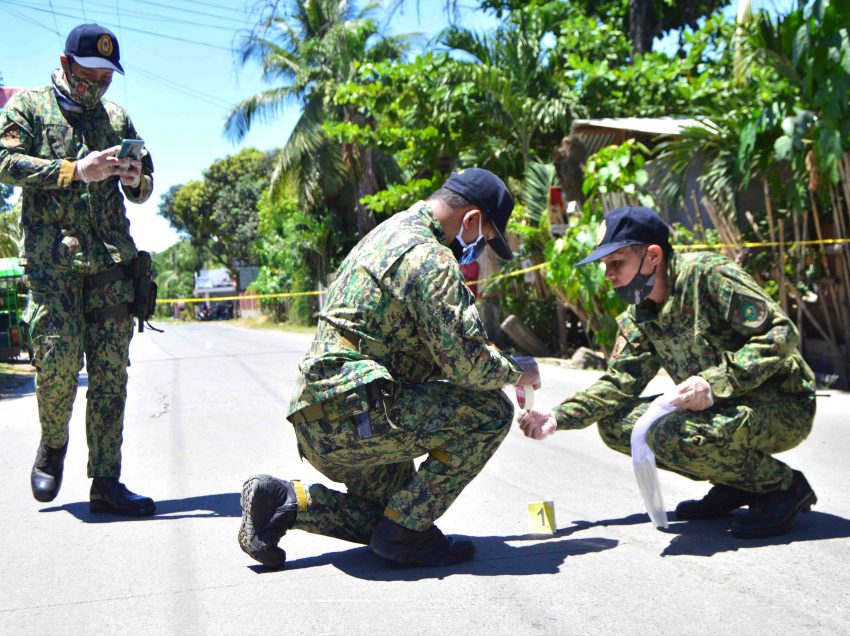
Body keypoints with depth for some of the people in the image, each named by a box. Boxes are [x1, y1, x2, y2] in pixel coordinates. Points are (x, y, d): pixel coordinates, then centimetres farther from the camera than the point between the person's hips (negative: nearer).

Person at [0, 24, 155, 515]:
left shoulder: (117, 119, 20)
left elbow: (142, 193, 21)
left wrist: (136, 180, -3)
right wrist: (75, 170, -16)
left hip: (112, 258, 3)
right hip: (52, 256, -3)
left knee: (111, 369, -3)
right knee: (58, 358, -13)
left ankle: (106, 482, 1)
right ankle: (53, 444, 17)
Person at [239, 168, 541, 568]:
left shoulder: (385, 235, 19)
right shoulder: (428, 257, -14)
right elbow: (466, 361, -19)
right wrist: (516, 371, 2)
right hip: (353, 414, -11)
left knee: (389, 513, 23)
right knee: (490, 411, -11)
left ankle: (281, 500, 10)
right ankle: (405, 531, -5)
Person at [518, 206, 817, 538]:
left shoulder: (707, 273, -17)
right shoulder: (638, 318, 7)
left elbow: (781, 333, -22)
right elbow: (619, 382, 5)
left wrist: (715, 383, -30)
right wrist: (558, 417, -9)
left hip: (783, 404, -8)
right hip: (720, 407, 9)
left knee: (672, 435, -32)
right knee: (615, 424, -1)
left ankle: (784, 486, -8)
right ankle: (735, 484, 5)